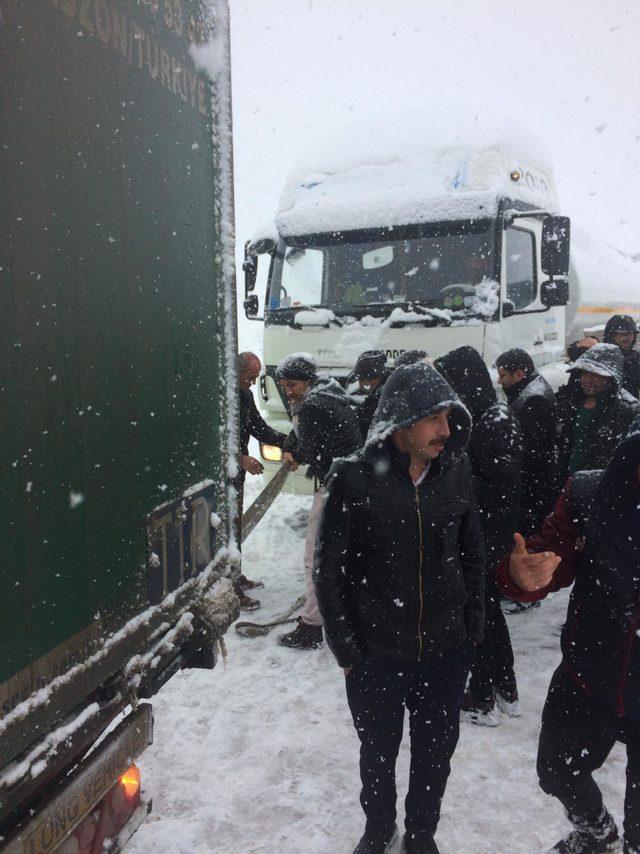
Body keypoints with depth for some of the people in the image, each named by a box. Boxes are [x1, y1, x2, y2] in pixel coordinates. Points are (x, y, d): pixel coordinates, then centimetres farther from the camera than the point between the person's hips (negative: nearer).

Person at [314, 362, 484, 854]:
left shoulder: (456, 470, -7)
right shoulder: (354, 478, -17)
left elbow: (472, 553, 5)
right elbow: (329, 569, -9)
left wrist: (473, 629, 5)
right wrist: (346, 648, -7)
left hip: (446, 649, 2)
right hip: (377, 652, -2)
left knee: (436, 750, 20)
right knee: (379, 752, 20)